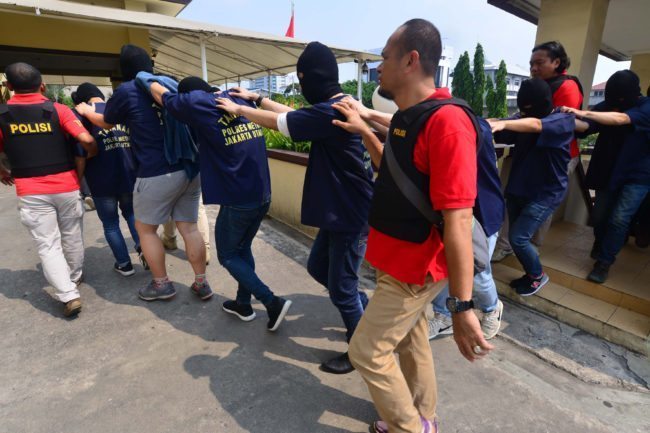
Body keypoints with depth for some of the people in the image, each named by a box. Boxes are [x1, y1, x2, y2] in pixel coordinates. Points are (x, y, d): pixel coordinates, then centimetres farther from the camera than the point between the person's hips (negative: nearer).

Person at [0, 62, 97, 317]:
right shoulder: (58, 110, -4)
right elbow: (87, 140, -15)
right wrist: (92, 156, 7)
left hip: (31, 192, 0)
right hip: (67, 186, 1)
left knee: (48, 245, 4)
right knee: (72, 237, 19)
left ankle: (68, 295, -3)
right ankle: (75, 277, 37)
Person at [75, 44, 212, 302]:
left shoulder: (126, 91, 0)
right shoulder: (171, 83, 12)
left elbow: (106, 123, 20)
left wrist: (85, 111, 39)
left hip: (157, 173, -5)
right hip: (190, 168, 5)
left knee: (145, 228, 13)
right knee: (189, 227, 10)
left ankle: (162, 284, 20)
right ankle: (201, 283, 15)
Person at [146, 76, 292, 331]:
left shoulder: (198, 103, -5)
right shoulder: (242, 101, 13)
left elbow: (160, 94, 11)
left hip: (237, 201, -7)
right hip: (263, 197, 7)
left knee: (228, 256, 12)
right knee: (243, 249, 23)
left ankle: (273, 303, 3)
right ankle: (243, 304, 33)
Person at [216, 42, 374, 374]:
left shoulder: (331, 111, -22)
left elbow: (279, 122, -13)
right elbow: (293, 114, 21)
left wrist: (239, 109, 3)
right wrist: (257, 99, 22)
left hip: (351, 215, -10)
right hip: (339, 211, 10)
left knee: (340, 287, 4)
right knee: (318, 267, 22)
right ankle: (365, 310, 39)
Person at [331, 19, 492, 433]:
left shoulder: (446, 121, -24)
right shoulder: (406, 117, 7)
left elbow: (457, 219, -28)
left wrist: (462, 306, -26)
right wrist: (365, 132, 16)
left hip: (415, 269, -9)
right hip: (402, 261, 9)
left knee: (367, 350, 3)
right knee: (412, 342, 23)